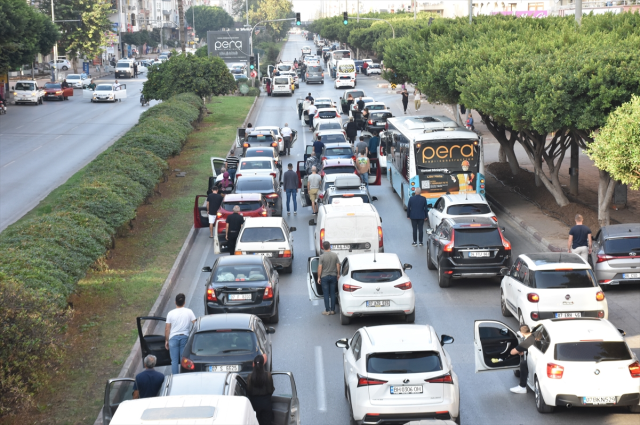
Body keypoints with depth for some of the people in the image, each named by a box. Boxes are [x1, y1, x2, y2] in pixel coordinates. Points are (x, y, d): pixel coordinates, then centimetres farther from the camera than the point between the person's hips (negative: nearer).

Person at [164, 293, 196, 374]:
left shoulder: (171, 313, -2)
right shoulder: (189, 312, -1)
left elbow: (167, 329, 0)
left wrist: (166, 340, 10)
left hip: (173, 338, 0)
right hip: (185, 337, 1)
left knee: (174, 361, 3)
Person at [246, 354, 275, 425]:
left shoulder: (250, 377, -9)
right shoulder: (268, 375, -9)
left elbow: (248, 392, -2)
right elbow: (271, 390, -2)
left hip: (255, 403, 0)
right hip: (266, 403, 0)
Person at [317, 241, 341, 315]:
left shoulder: (322, 256, -13)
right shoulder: (335, 255, -3)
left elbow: (320, 268, -13)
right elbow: (338, 266, 1)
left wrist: (319, 277, -3)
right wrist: (338, 275, 14)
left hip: (324, 277, -3)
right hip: (333, 276, 3)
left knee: (326, 294, 3)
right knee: (333, 294, 9)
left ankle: (327, 311, 5)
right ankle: (332, 310, 13)